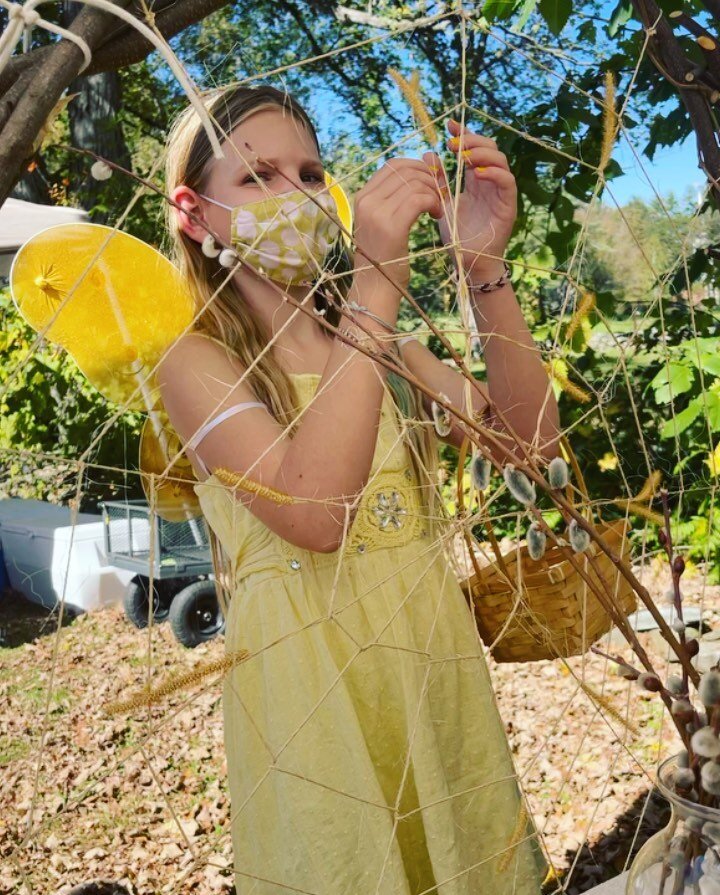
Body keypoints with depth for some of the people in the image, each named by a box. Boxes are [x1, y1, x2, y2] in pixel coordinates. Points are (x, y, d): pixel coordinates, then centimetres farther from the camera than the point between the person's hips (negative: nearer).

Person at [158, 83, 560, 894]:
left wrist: (484, 266, -15)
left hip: (437, 664, 5)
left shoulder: (380, 345, 7)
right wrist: (374, 289, -28)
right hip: (309, 683, -5)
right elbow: (314, 513, -27)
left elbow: (530, 438, -5)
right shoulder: (198, 362, -9)